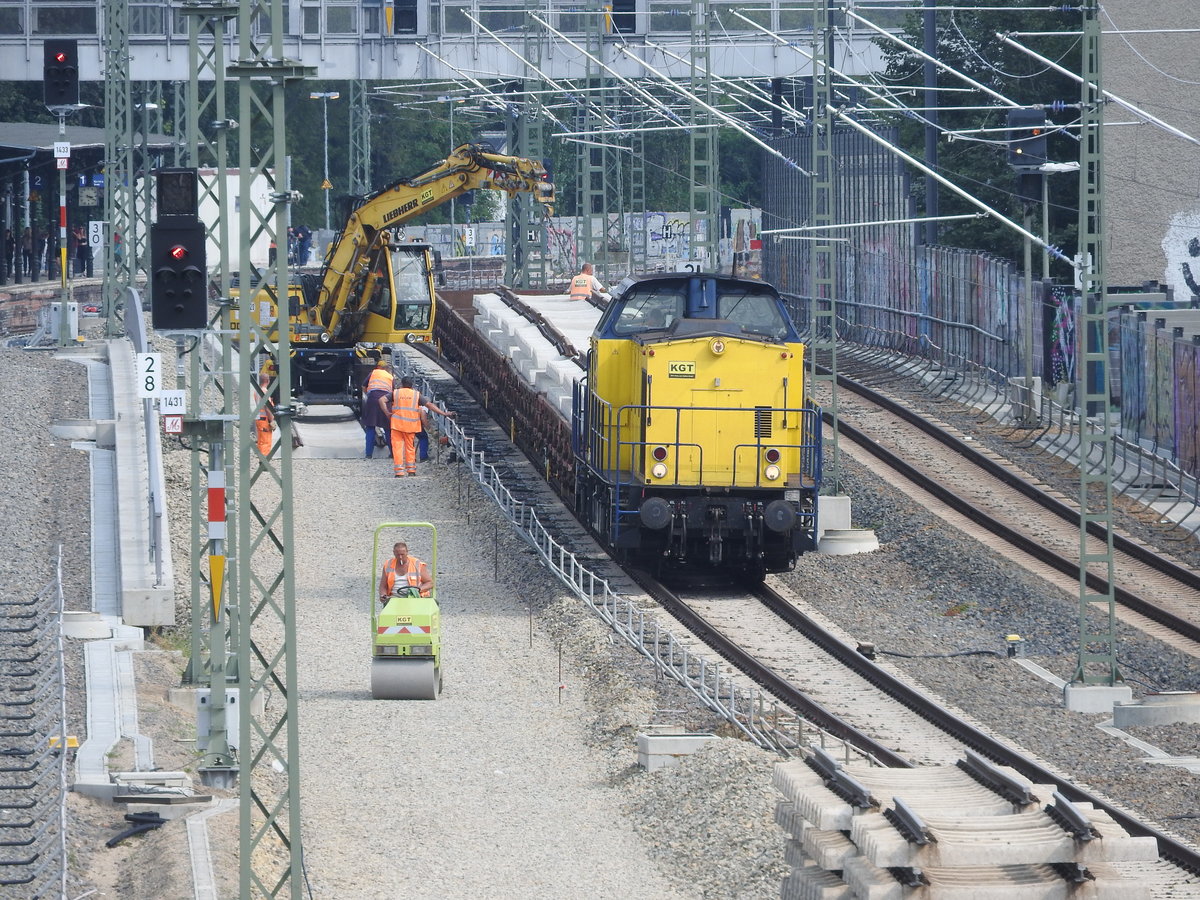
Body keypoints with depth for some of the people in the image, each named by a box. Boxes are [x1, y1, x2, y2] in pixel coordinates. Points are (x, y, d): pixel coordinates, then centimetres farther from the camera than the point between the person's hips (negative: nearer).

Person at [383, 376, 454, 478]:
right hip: (411, 425, 1)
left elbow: (382, 400, -7)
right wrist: (444, 413, 1)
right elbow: (429, 405, 0)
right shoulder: (416, 394, 6)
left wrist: (387, 413, -4)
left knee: (397, 446, 2)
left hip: (397, 424, -1)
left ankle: (399, 472, -5)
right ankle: (411, 469, 14)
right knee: (410, 447, 15)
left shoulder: (395, 393, 5)